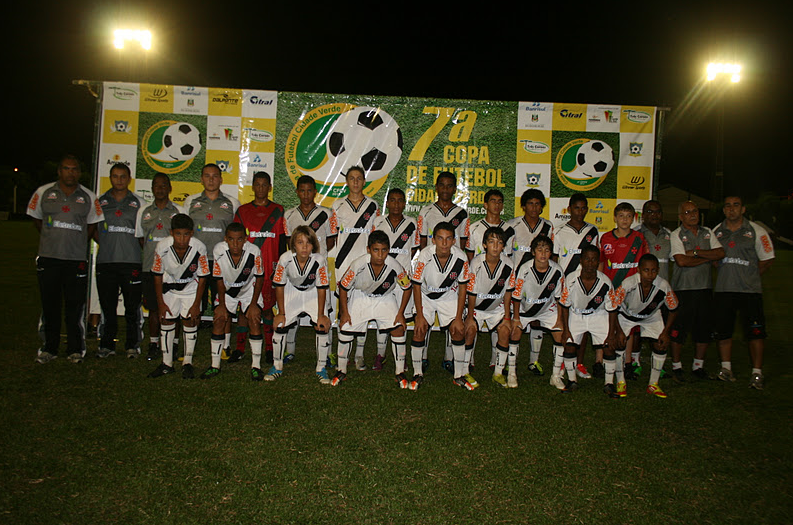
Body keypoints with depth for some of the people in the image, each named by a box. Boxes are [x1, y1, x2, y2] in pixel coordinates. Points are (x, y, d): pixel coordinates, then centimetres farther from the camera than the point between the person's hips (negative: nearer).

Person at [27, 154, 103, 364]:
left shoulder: (88, 198, 5)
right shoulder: (43, 193, 6)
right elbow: (36, 219, 15)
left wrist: (77, 243, 7)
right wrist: (53, 240, 11)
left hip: (77, 259, -1)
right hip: (48, 258, 1)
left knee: (75, 305, 1)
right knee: (49, 305, 6)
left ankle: (75, 349, 11)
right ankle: (49, 348, 16)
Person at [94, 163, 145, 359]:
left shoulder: (139, 203, 9)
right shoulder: (100, 202, 13)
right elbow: (93, 229, 17)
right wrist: (106, 244, 3)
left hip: (132, 262, -1)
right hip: (106, 261, 2)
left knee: (132, 306, 1)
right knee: (107, 306, 6)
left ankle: (132, 345, 11)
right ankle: (107, 345, 16)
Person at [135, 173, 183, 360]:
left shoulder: (178, 211, 5)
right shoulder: (143, 211, 13)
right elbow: (140, 237, 18)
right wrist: (151, 252, 6)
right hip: (150, 266, 2)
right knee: (153, 307, 6)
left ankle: (173, 344, 7)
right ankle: (153, 344, 15)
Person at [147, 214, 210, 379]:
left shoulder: (199, 248, -28)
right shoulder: (162, 247, -25)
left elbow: (202, 278, -15)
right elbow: (158, 275, -9)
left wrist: (196, 304, -14)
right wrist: (161, 303, -7)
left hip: (191, 287, -1)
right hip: (169, 287, 1)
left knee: (190, 321, -4)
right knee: (166, 321, 2)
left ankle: (187, 363, 9)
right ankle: (167, 363, 15)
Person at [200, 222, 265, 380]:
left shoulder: (254, 251, -29)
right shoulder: (219, 250, -25)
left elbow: (260, 278, -14)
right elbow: (219, 279, -10)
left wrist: (254, 304, -13)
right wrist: (221, 305, -9)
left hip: (249, 290, -1)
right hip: (227, 290, 2)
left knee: (254, 320, -14)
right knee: (219, 320, -7)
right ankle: (215, 365, 8)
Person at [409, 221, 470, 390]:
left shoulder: (461, 258, -23)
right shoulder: (424, 256, -28)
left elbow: (462, 287, -10)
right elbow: (417, 286, -15)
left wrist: (459, 318, -10)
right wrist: (420, 315, -15)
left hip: (449, 296, 1)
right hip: (425, 296, -1)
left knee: (458, 331, -10)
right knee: (419, 331, -14)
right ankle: (418, 374, 4)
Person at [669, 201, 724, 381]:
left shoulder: (707, 233, 13)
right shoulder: (676, 235, -3)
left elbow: (720, 253, 0)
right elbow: (681, 261, -16)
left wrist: (696, 253, -12)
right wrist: (707, 258, -5)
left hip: (705, 287, 5)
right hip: (683, 287, -5)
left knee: (704, 329, 8)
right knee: (680, 328, -2)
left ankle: (698, 366, 22)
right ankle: (676, 366, 11)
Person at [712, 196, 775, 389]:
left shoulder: (756, 231, 1)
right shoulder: (716, 232, 9)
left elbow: (767, 260, 5)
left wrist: (749, 276, 1)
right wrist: (725, 274, 10)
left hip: (750, 289, -3)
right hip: (723, 289, 3)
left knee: (755, 330, -5)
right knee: (723, 330, 6)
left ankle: (757, 373, 2)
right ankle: (726, 368, 19)